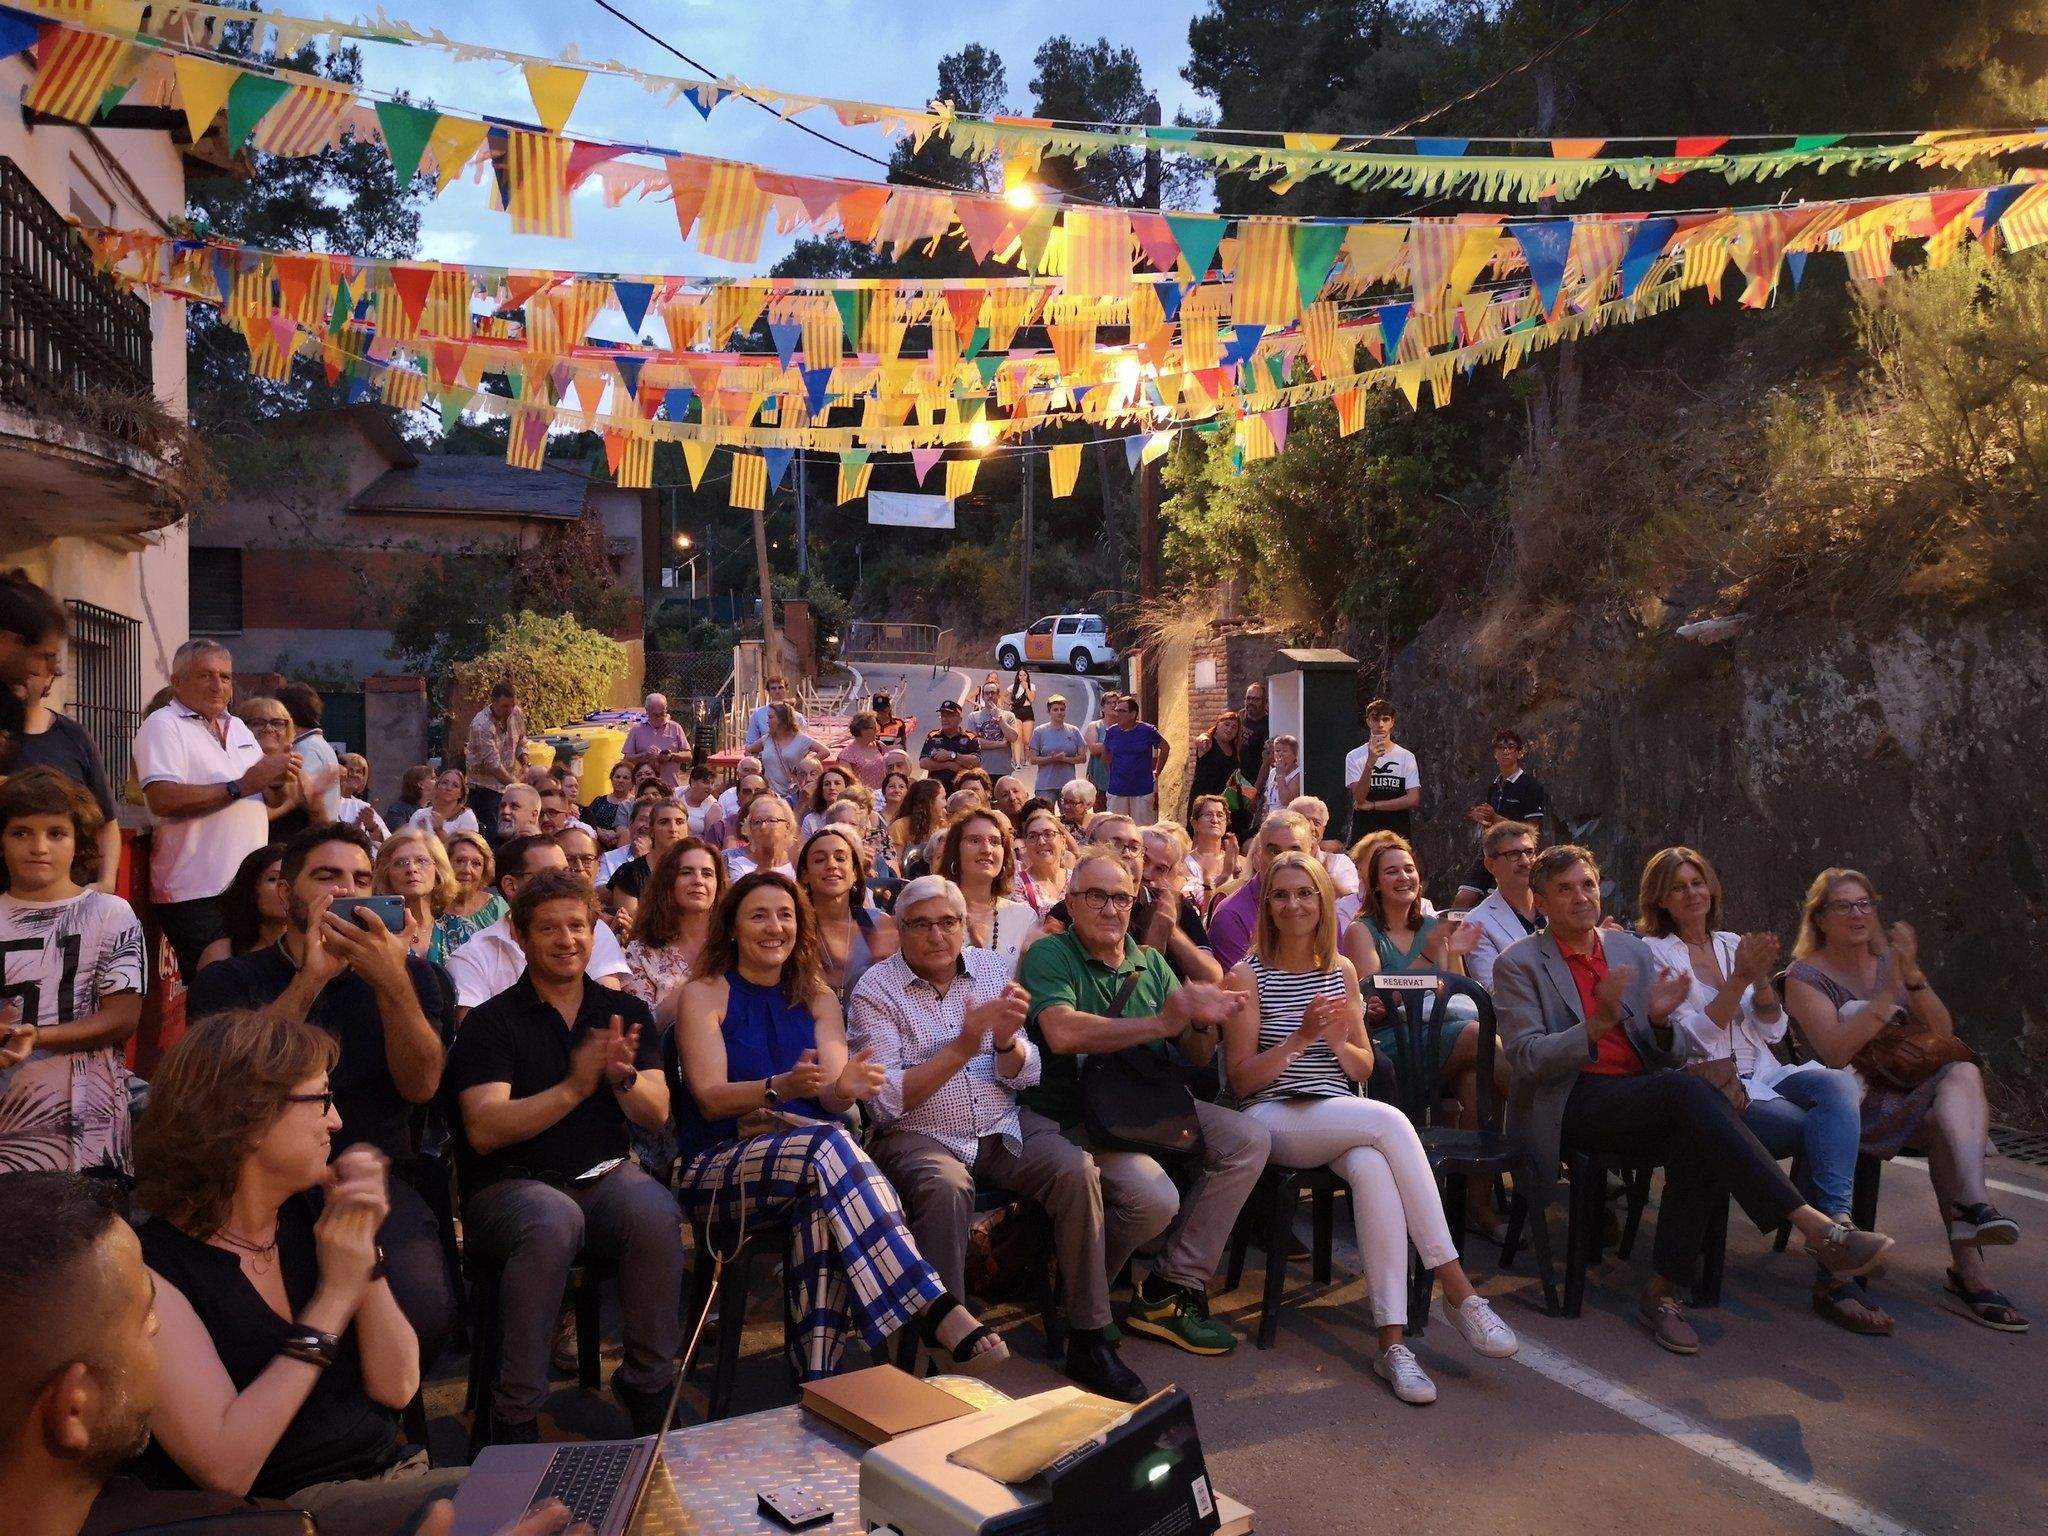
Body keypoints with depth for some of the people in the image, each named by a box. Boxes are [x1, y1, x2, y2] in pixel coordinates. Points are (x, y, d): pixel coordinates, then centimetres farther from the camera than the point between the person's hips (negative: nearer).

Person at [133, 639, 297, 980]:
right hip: (197, 895, -7)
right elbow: (162, 799, -21)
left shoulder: (237, 727, 18)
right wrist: (242, 785, -20)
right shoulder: (162, 725, -6)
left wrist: (277, 773, 1)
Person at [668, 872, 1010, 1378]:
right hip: (718, 1170, -3)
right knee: (829, 1146, -34)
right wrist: (783, 1087, -29)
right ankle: (941, 1314, -41)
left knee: (823, 1199, -36)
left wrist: (846, 1088, -26)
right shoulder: (704, 995, 3)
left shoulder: (817, 996, 15)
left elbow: (832, 1097, 0)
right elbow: (710, 1098, -10)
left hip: (806, 1156, 3)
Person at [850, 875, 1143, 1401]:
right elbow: (886, 1101, -15)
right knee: (946, 1189, -35)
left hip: (1003, 1127, 4)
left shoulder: (992, 969, 6)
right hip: (919, 1136, -4)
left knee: (1078, 1170, -21)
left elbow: (1024, 1076, 3)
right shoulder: (876, 990, -5)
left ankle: (1089, 1341, -10)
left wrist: (1006, 1041, -21)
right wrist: (964, 1046, -25)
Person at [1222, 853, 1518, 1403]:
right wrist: (1301, 1037, -18)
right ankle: (1458, 1290, -28)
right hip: (1275, 1118, -4)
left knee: (1373, 1168, -34)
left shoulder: (1342, 970, 14)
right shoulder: (1248, 976, 0)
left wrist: (1339, 1041, -8)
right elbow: (1241, 1079, -4)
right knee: (1391, 1121, -31)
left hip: (1344, 1121, 4)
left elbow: (1364, 1069, 16)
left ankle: (1391, 1342, -34)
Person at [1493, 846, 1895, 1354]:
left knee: (1697, 1146, -28)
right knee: (1686, 1091, -30)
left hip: (1643, 1098, 5)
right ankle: (1815, 1227, -31)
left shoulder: (1631, 949, 16)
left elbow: (1673, 1054, 15)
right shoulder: (1519, 964, 1)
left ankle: (1662, 1292, -17)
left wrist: (1660, 1022, -9)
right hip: (1569, 1106, -5)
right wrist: (1598, 1024, -23)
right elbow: (1524, 1059, -10)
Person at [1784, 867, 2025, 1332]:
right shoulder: (1805, 976, -2)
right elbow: (1836, 1052, -17)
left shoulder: (1890, 961, 15)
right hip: (1857, 1104, -5)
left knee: (1964, 1071, -27)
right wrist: (1889, 992, -20)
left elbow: (1943, 1033, 4)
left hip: (1911, 1093, 5)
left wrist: (1913, 975, -11)